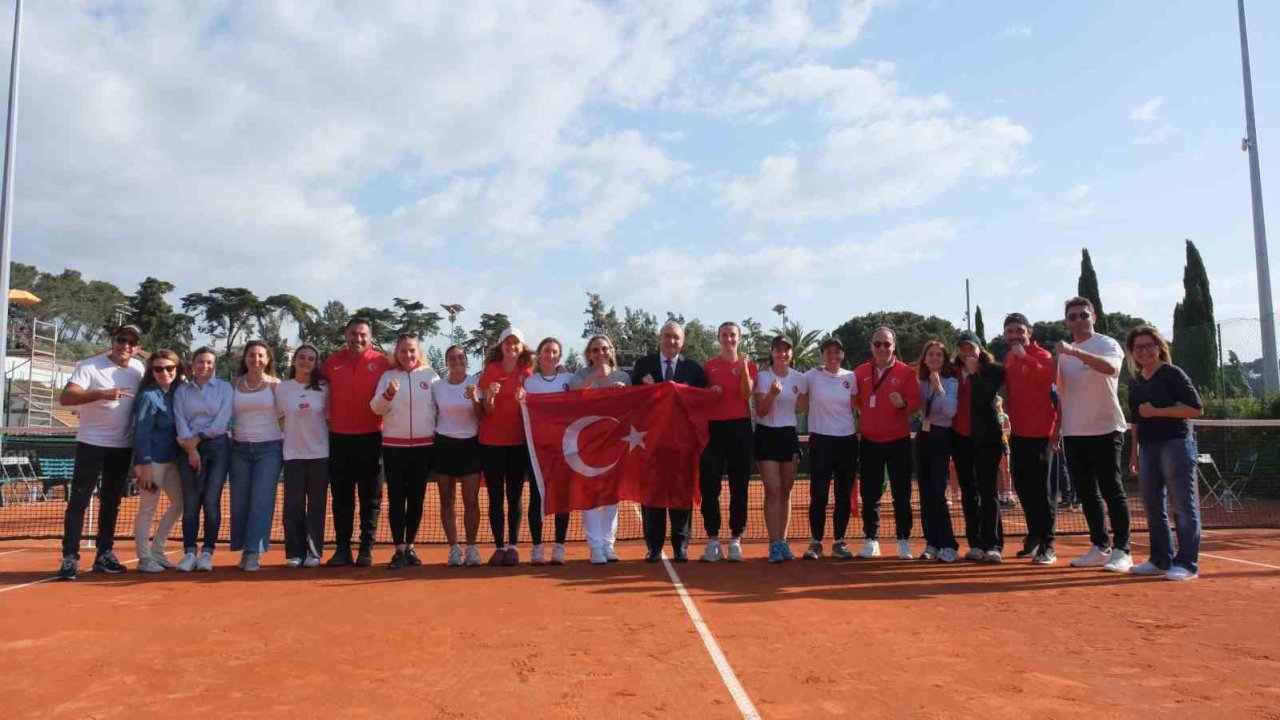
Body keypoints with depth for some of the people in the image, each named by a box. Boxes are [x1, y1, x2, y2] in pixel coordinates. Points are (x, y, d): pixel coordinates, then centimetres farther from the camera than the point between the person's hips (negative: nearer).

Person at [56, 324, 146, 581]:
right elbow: (65, 398, -22)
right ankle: (70, 558, 0)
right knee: (79, 500, -4)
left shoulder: (138, 368, 4)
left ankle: (104, 555, 19)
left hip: (123, 446, 5)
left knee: (112, 502, 11)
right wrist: (102, 394, -35)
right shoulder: (90, 366, -12)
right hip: (92, 443, -5)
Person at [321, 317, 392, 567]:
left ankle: (367, 548, 13)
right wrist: (327, 416, 7)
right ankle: (342, 548, 16)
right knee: (341, 496, 8)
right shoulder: (332, 362, 5)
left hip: (371, 438, -2)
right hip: (339, 438, 2)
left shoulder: (381, 362, -3)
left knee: (371, 496, 5)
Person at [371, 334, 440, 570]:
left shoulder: (430, 375, 4)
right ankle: (399, 549, 4)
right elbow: (376, 407, -3)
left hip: (423, 444, 0)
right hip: (394, 445, 0)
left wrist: (439, 434, 1)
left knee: (417, 497, 6)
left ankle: (410, 546, 18)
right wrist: (388, 393, -23)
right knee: (396, 497, -1)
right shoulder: (388, 376, 5)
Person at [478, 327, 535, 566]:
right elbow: (486, 411, -1)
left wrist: (524, 399, -13)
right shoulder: (490, 370, 0)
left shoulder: (528, 372, 4)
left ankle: (513, 546, 9)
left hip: (519, 441, 1)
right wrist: (489, 397, -23)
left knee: (515, 495, 5)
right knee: (496, 496, 2)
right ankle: (499, 546, 7)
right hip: (491, 441, -1)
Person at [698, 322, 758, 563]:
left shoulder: (749, 365, 5)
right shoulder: (708, 366, 9)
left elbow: (746, 393, -11)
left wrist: (743, 367, -22)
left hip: (739, 428, -1)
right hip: (713, 428, 1)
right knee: (709, 486, -2)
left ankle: (735, 540, 10)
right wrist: (709, 393, -9)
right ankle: (712, 541, 6)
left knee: (739, 487, 2)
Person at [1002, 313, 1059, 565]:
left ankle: (1047, 545, 3)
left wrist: (1025, 357, -37)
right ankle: (1034, 537, 28)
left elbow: (1049, 376, -31)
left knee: (1042, 489, -4)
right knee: (1022, 486, 14)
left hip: (1040, 432, -7)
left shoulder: (1041, 354, -10)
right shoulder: (1007, 359, 11)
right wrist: (1010, 419, 11)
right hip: (1017, 432, 7)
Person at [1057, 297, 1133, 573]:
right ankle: (1100, 547, 18)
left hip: (1105, 429, -6)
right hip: (1073, 433, 6)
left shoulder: (1106, 344, -5)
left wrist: (1075, 351, -40)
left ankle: (1121, 551, 4)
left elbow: (1111, 368, -29)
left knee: (1112, 491, -3)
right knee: (1086, 493, 9)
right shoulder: (1064, 352, 14)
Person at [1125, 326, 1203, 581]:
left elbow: (1196, 408, -11)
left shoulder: (1173, 374, -5)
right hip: (1148, 448, 7)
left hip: (1176, 444, -7)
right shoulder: (1135, 382, 14)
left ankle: (1187, 564, 2)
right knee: (1152, 507, 11)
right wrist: (1134, 450, 17)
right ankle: (1161, 560, 20)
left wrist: (1157, 411, -16)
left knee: (1184, 506, -4)